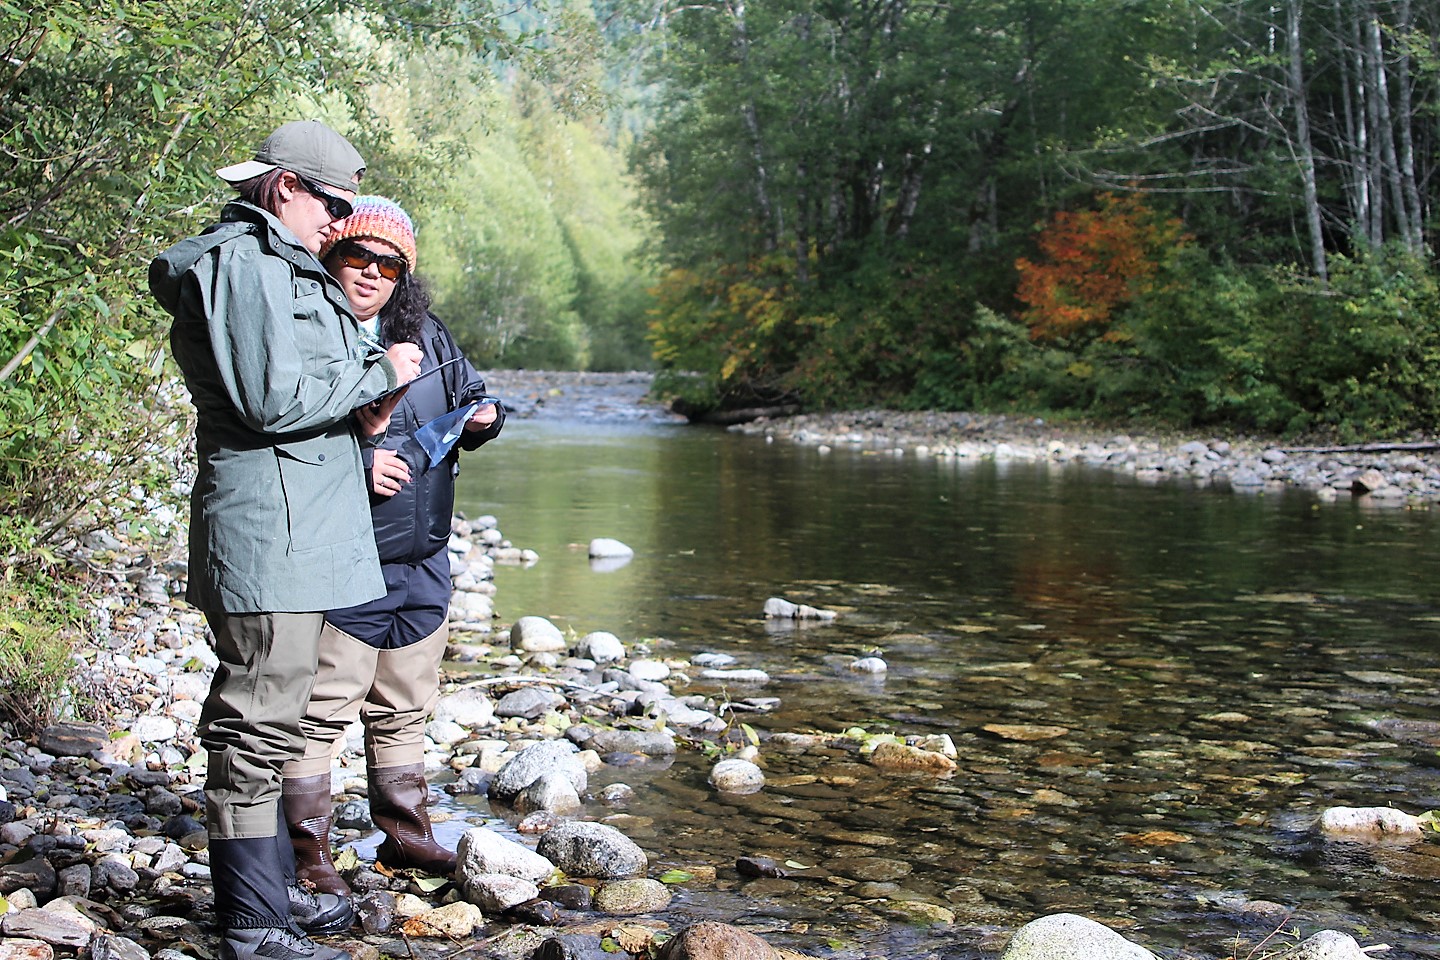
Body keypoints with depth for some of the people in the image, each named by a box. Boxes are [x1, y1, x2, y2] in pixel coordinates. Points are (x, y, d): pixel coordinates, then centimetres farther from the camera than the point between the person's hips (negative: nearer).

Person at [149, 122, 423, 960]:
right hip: (267, 537, -11)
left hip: (299, 535, 11)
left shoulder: (280, 266, 22)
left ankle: (276, 885, 29)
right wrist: (378, 374, -10)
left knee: (268, 722, 17)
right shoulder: (243, 265, -12)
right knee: (257, 726, -5)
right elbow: (273, 401, -20)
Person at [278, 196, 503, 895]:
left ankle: (404, 832, 31)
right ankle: (307, 851, 9)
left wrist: (484, 419, 1)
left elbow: (469, 394, 24)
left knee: (405, 708, 18)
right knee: (320, 711, -2)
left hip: (421, 563, 7)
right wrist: (356, 465, -23)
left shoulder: (426, 335, 10)